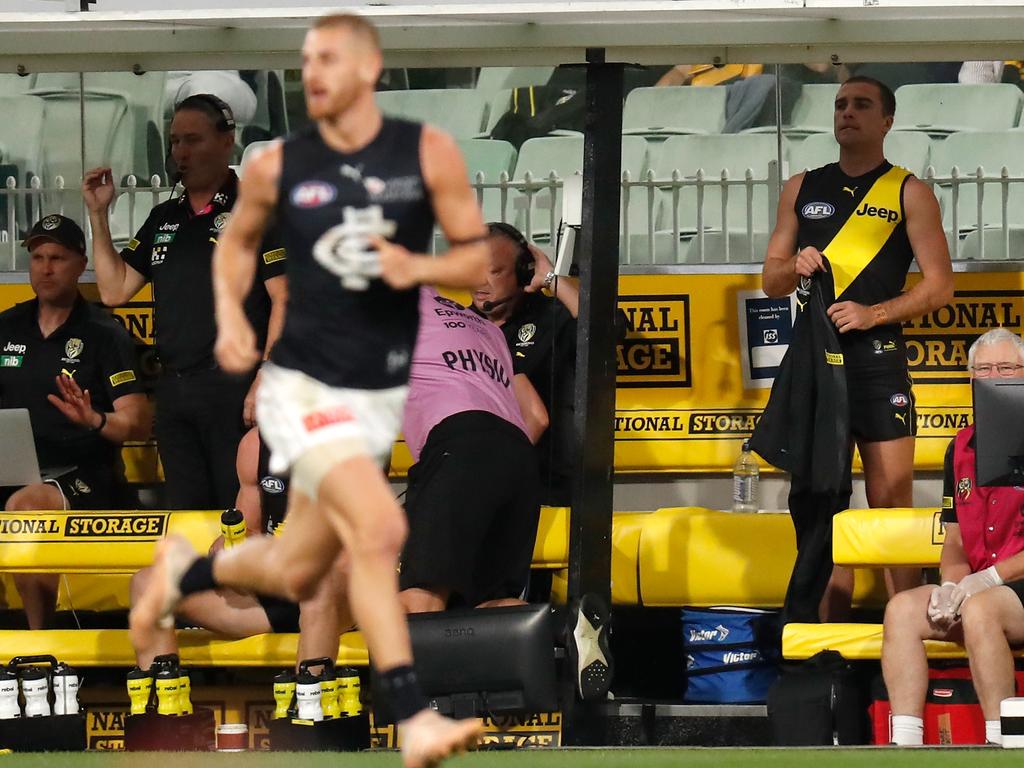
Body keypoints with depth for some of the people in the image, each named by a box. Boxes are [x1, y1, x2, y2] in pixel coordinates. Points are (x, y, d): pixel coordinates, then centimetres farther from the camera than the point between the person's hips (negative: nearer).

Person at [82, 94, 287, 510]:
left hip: (235, 384, -7)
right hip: (173, 391, 7)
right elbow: (114, 289, 17)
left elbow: (284, 300, -8)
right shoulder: (163, 219, 19)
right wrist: (98, 215, 9)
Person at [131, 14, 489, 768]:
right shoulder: (278, 167, -4)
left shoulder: (429, 154, -3)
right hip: (304, 386, -4)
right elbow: (237, 241, 15)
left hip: (381, 395, 4)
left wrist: (417, 268, -19)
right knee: (378, 528, -26)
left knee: (293, 575, 14)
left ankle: (186, 570, 44)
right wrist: (231, 316, -2)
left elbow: (477, 261, 1)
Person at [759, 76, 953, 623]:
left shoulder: (909, 193, 3)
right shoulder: (802, 189, 15)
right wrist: (794, 268, -5)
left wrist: (874, 313, -14)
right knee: (819, 509, 5)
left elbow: (940, 286, -1)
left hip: (876, 359, -4)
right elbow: (771, 280, 18)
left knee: (891, 506, -8)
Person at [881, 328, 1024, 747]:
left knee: (980, 608, -36)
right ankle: (904, 744, -25)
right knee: (903, 608, -17)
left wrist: (990, 578, -17)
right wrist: (953, 586, -3)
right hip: (977, 587, 7)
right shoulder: (961, 449, 17)